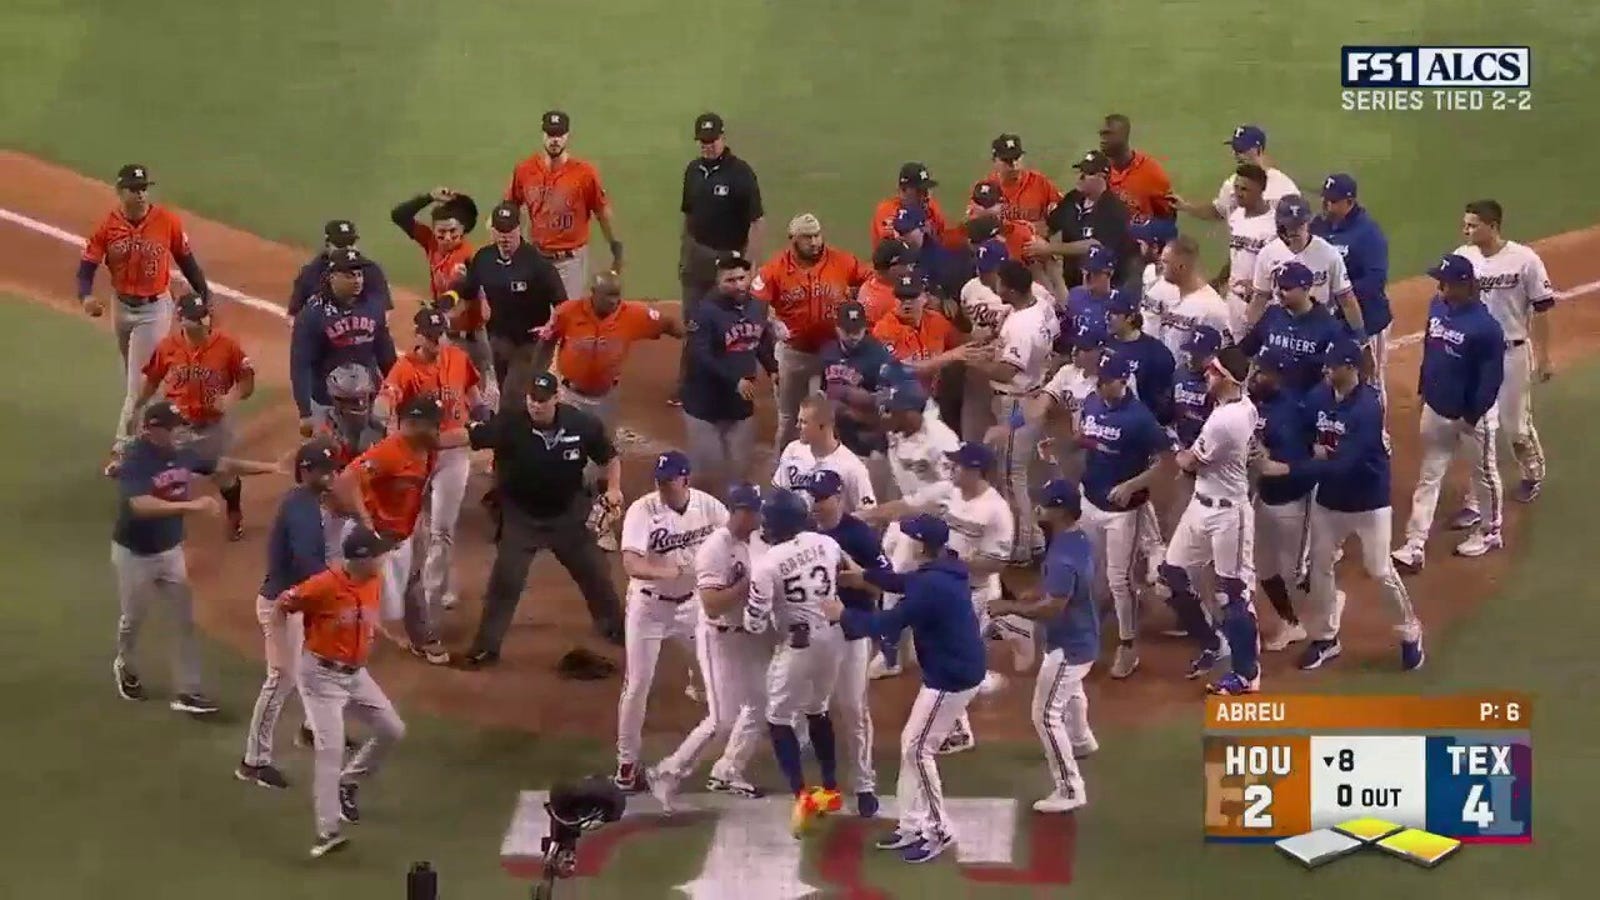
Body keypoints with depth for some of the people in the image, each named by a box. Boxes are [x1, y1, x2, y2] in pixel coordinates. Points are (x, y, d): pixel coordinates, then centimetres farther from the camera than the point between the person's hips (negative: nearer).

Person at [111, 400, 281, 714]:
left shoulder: (180, 455, -6)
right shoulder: (134, 462, -28)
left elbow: (221, 465, 5)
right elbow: (141, 506, -43)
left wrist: (268, 467, -1)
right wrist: (190, 506, -51)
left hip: (171, 551, 6)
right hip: (135, 555, -6)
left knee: (186, 620, 3)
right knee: (133, 618, 16)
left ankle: (187, 691, 9)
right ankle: (126, 668, 45)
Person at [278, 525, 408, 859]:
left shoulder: (375, 582, -2)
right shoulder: (325, 585, -25)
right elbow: (281, 607, -14)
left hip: (356, 674, 8)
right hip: (321, 675, -8)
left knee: (392, 730, 10)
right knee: (331, 749, -13)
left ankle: (349, 782, 31)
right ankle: (328, 832, -11)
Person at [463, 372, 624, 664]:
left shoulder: (583, 424, -16)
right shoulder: (509, 424, -24)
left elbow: (610, 456, -1)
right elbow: (469, 436, -32)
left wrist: (613, 488, -16)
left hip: (569, 514, 3)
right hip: (521, 516, -3)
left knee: (595, 572, 17)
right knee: (506, 580, -4)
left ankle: (614, 627, 40)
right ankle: (486, 645, 8)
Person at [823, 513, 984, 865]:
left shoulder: (932, 585, -26)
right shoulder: (943, 571, 6)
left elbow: (887, 625, -21)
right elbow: (904, 583, 22)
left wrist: (843, 614, -9)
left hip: (952, 678, -10)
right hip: (952, 672, 10)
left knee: (917, 750, -2)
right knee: (911, 743, 16)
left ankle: (939, 832, 7)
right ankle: (912, 826, 24)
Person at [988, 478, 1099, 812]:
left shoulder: (1063, 555, -31)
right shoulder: (1079, 540, 0)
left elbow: (1053, 607, -33)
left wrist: (1012, 607, -22)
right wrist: (1026, 597, 3)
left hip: (1068, 645, -10)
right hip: (1082, 638, 10)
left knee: (1046, 714, -6)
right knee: (1069, 691, 37)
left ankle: (1070, 789, -4)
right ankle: (1080, 740, 64)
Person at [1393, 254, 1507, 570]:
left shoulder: (1484, 326, -27)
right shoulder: (1437, 306, -4)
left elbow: (1491, 377, -21)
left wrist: (1473, 416, -17)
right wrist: (1423, 390, 14)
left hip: (1473, 415, -7)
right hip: (1436, 410, 7)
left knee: (1484, 474, 15)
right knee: (1428, 478, 8)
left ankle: (1490, 532, 35)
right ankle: (1414, 547, 11)